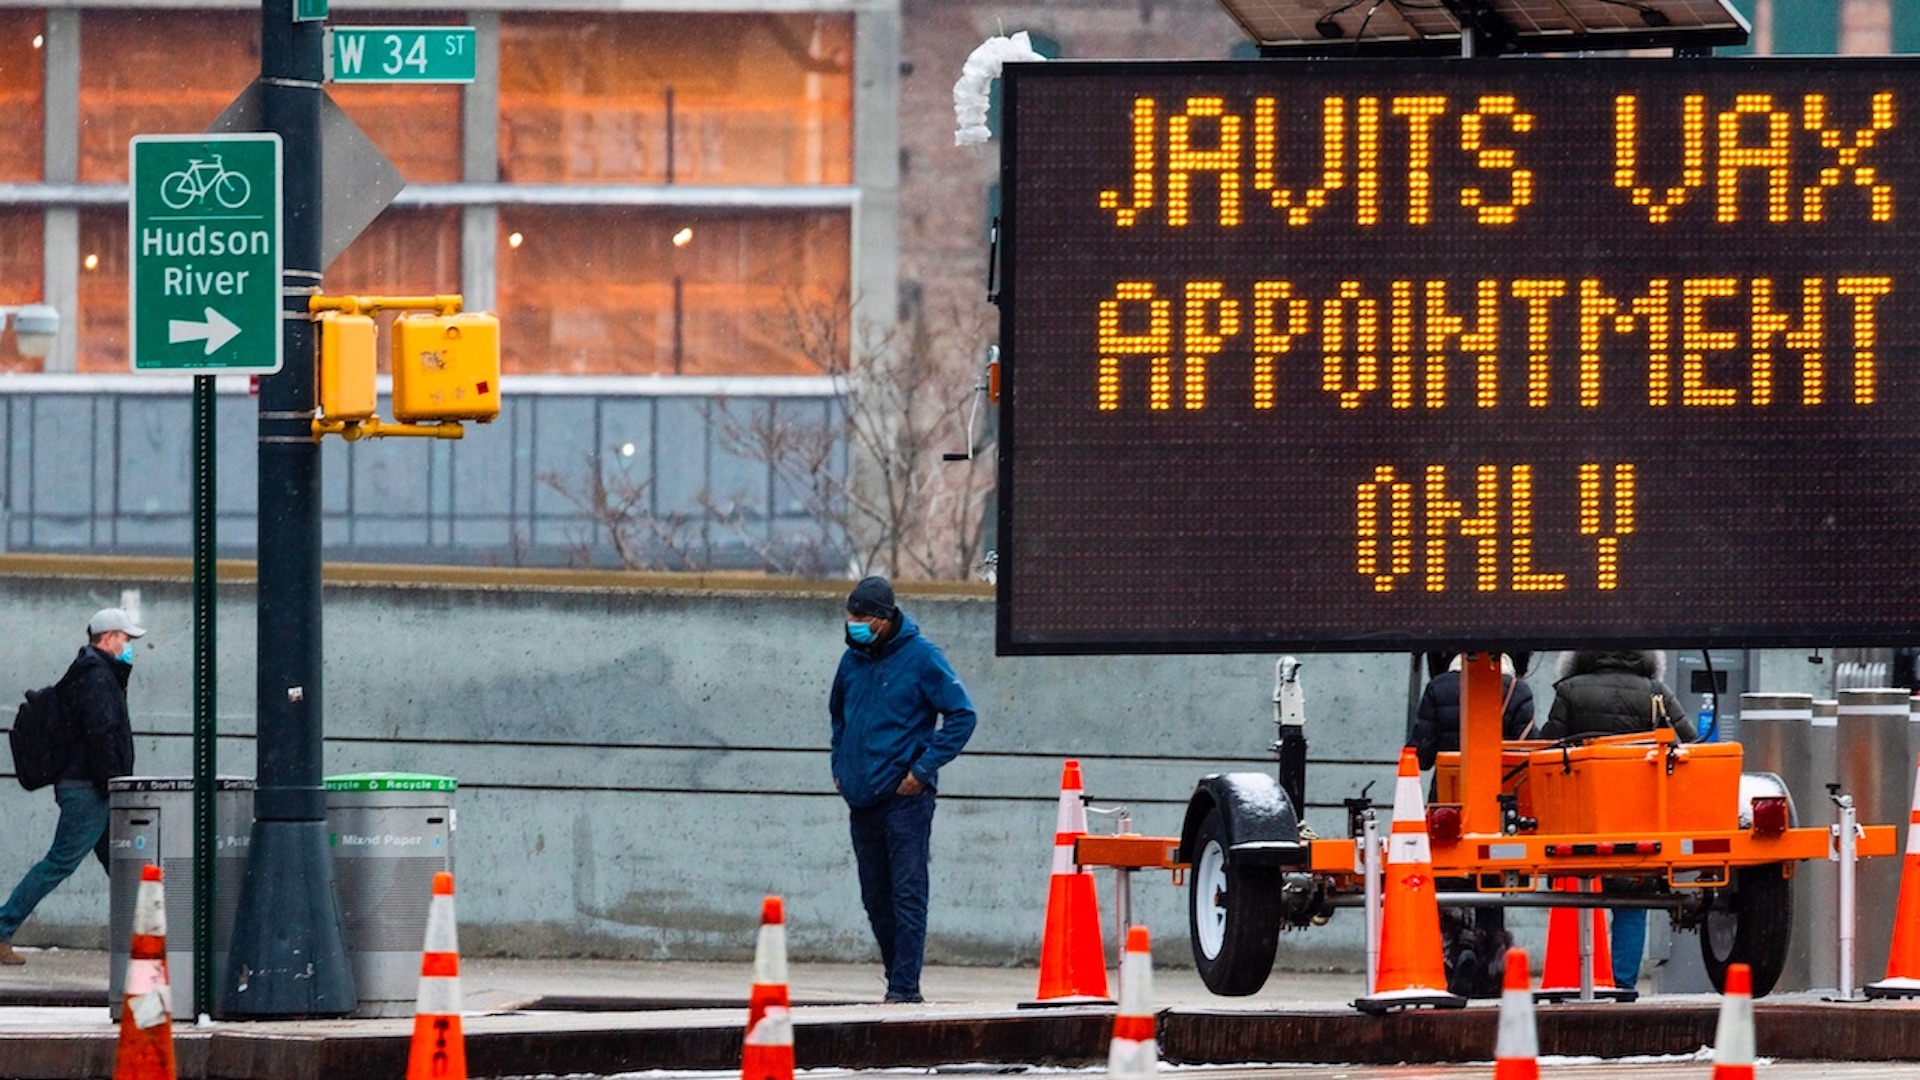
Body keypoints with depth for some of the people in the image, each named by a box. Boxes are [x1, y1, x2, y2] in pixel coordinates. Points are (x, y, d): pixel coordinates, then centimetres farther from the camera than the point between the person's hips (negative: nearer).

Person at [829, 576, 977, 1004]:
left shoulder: (921, 658, -7)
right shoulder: (853, 660, 11)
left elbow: (962, 715, -7)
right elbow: (838, 715, 29)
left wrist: (923, 768, -11)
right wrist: (840, 767, 17)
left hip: (905, 797, -6)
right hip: (861, 799, 6)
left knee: (907, 894, -8)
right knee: (876, 899, 9)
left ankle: (905, 985, -8)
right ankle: (898, 977, 19)